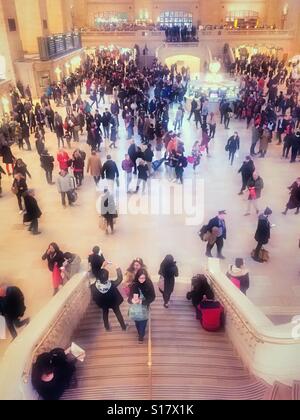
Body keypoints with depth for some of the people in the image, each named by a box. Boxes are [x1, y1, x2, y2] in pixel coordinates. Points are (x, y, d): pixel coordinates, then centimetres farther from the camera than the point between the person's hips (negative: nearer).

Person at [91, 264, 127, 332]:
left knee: (105, 314, 30)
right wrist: (118, 269, -8)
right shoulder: (112, 284, -38)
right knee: (118, 312, 25)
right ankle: (123, 327, 43)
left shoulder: (95, 286, -36)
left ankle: (107, 327, 51)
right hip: (113, 302, -1)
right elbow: (120, 278, -21)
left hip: (103, 303, 1)